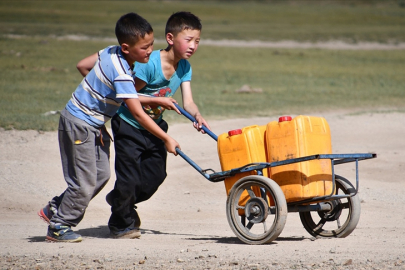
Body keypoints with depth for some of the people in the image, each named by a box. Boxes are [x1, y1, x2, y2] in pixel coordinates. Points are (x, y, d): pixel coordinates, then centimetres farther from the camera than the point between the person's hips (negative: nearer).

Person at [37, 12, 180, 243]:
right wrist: (167, 139, -23)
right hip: (79, 125, -9)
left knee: (101, 174, 11)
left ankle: (55, 209, 23)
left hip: (95, 125, 9)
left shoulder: (111, 52, -3)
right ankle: (58, 227, 14)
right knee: (84, 182, -2)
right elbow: (138, 114, -28)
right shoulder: (121, 74, -29)